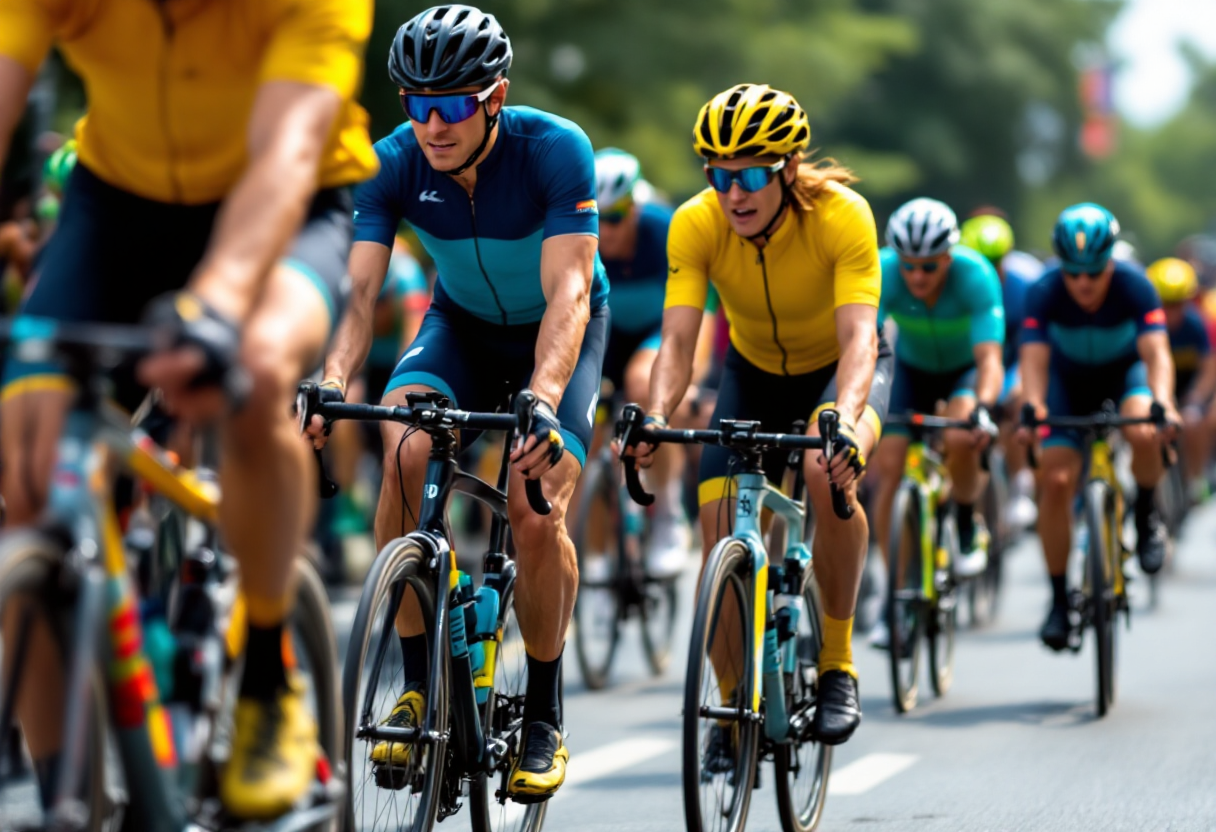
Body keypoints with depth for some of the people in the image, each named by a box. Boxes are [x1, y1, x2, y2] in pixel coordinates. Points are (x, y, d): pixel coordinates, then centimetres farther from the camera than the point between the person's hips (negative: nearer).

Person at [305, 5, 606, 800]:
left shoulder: (556, 150, -30)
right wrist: (332, 383, -46)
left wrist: (545, 398, -53)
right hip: (462, 324, 2)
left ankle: (544, 717, 1)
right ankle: (418, 687, -16)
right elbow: (360, 291, -27)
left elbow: (567, 292, -37)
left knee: (538, 513, -21)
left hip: (560, 331, -2)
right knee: (406, 453, -27)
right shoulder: (394, 163, -21)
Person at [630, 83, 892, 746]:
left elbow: (858, 337, -42)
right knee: (720, 532, -14)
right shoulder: (695, 225, -26)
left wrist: (844, 420, -61)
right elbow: (677, 340, -33)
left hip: (840, 369, -3)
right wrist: (656, 418, -53)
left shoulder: (843, 216, -32)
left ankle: (837, 663, -17)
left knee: (830, 472, -34)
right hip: (754, 372, 3)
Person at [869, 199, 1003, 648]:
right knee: (889, 471, -12)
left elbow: (989, 358, -41)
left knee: (960, 441, -31)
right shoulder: (884, 275, -29)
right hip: (912, 369, 2)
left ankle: (968, 522, 0)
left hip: (965, 368, -2)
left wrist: (982, 410, -58)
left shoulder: (976, 276, -34)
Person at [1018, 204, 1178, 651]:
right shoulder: (1044, 292, -28)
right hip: (1070, 379, 1)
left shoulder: (1134, 285, -30)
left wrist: (1163, 402, -56)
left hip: (1125, 371, -1)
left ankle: (1146, 515, -3)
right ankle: (1058, 599, -2)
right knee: (1055, 479, -16)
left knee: (1143, 432, -34)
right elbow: (1034, 358, -36)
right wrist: (1033, 407, -55)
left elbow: (1156, 351, -38)